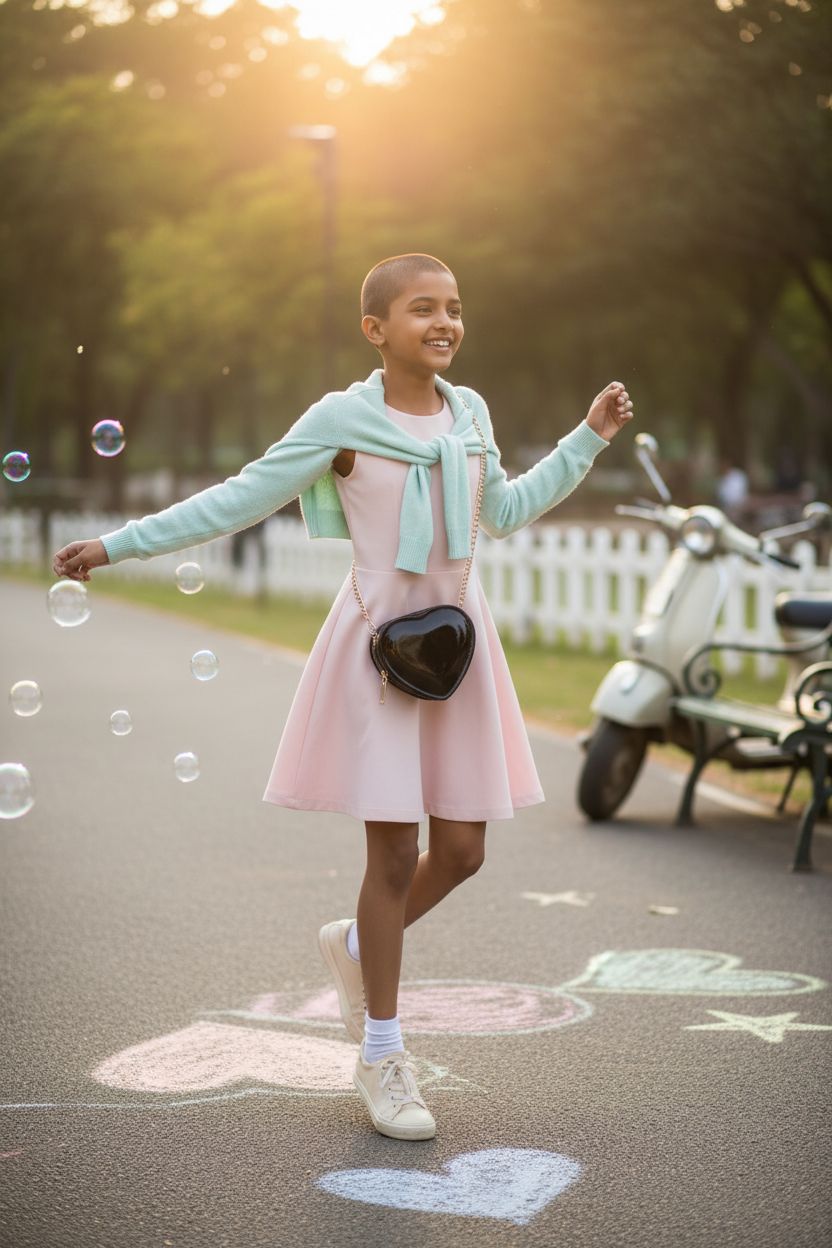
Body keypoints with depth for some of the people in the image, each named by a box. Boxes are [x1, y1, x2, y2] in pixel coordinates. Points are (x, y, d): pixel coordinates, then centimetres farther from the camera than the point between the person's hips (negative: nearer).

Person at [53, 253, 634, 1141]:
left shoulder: (468, 413, 6)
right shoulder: (341, 419, -9)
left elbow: (505, 511, 22)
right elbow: (239, 501, -5)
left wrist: (589, 438, 18)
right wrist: (116, 545, -7)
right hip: (379, 643, -5)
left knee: (460, 851, 5)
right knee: (394, 851, -2)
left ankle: (356, 944, 36)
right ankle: (382, 1055, 13)